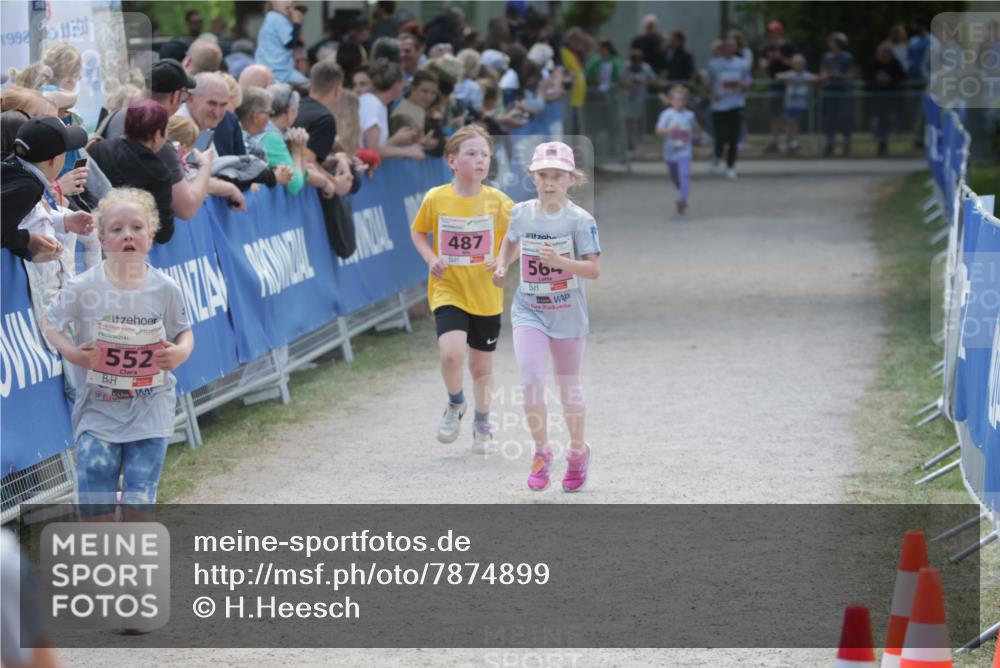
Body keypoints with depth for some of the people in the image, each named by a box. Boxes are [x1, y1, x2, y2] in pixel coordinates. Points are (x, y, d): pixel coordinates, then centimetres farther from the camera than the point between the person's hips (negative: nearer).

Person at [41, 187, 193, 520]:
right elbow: (49, 321, 3)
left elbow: (184, 330, 7)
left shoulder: (165, 289, -7)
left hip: (150, 409, 1)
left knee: (139, 501, 2)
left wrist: (182, 351, -15)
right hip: (97, 406, -1)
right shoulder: (83, 287, -11)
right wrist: (71, 352, -14)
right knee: (97, 502, -1)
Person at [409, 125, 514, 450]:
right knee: (451, 352, -23)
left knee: (481, 365, 12)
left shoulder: (497, 201, -7)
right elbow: (417, 232, 9)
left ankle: (481, 421, 38)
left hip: (486, 296, 1)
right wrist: (431, 259, -8)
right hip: (447, 291, -1)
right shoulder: (435, 199, -7)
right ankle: (455, 404, 8)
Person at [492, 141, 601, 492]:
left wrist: (560, 262, -31)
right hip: (528, 309, 2)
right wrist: (502, 265, 5)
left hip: (567, 314, -2)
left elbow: (594, 269, -17)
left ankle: (578, 451, 34)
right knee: (531, 379, -16)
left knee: (568, 386, 12)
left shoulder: (580, 220, -13)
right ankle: (541, 451, 2)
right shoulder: (521, 213, -1)